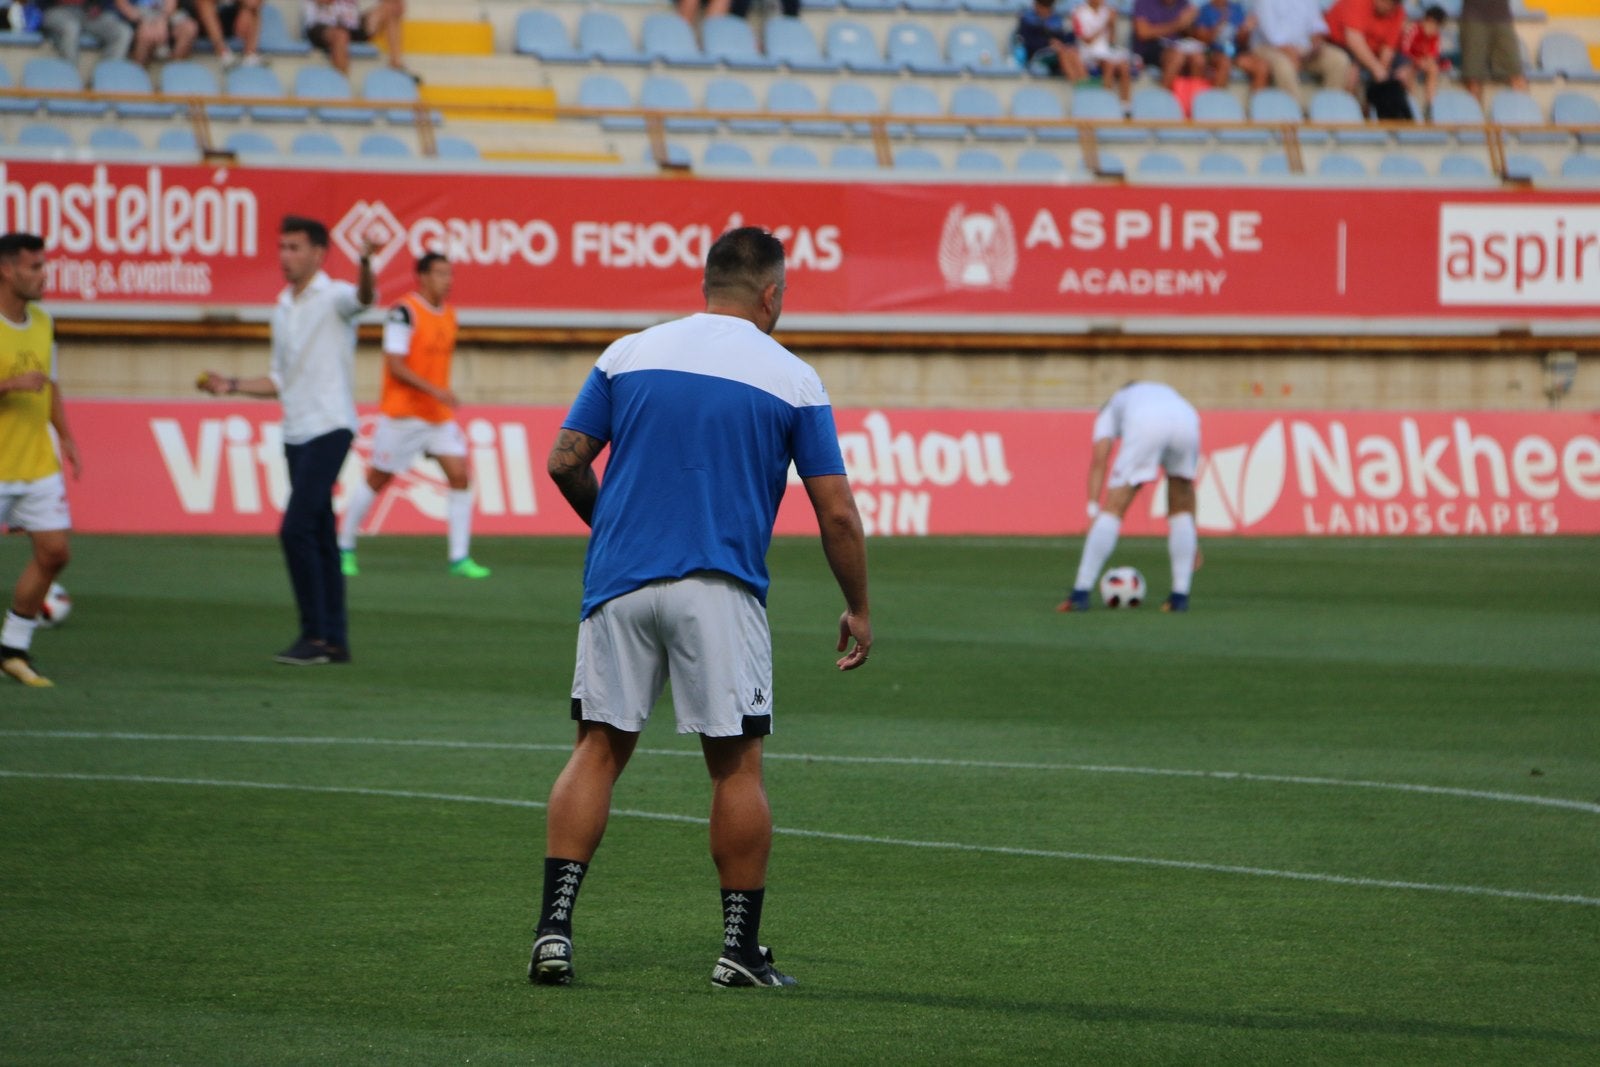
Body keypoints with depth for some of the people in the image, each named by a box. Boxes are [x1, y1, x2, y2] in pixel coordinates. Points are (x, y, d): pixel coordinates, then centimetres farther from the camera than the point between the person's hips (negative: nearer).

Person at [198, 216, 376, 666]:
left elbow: (363, 298, -31)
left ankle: (315, 634, -11)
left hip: (328, 428, -8)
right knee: (318, 537, 8)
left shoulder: (333, 298, -6)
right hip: (296, 434, 8)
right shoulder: (282, 310, 17)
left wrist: (366, 266, -51)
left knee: (296, 529, -16)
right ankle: (334, 640, 11)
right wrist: (232, 386, 13)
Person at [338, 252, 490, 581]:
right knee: (377, 479, 3)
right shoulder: (404, 312, -14)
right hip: (402, 414, -7)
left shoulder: (448, 314, 10)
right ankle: (345, 548, 19)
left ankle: (459, 557, -2)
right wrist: (434, 390, -25)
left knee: (460, 476, -5)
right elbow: (394, 365, -19)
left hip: (439, 415, 7)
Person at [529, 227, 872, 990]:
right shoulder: (791, 380, 1)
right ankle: (741, 949, 6)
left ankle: (554, 927, -4)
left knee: (598, 750, 6)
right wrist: (858, 611, 12)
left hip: (620, 583, 2)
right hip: (720, 591, -2)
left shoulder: (629, 355, 7)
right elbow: (837, 514, 0)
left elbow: (565, 463, 6)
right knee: (735, 765, 5)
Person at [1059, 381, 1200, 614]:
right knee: (1181, 508, 21)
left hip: (1145, 427, -3)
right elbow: (1188, 480, 43)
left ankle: (1080, 593, 0)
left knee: (1112, 510, 4)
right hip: (1188, 421, 3)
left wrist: (1092, 510, 9)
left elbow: (1099, 460, 17)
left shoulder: (1112, 406, 38)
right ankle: (1180, 595, 15)